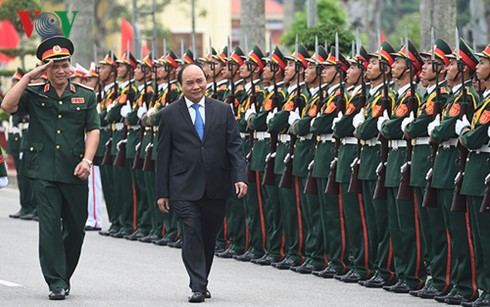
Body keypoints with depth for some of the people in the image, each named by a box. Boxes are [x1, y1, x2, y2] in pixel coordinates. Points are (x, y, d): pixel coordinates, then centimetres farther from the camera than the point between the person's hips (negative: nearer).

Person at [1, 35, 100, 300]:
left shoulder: (86, 96, 9)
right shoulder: (34, 94, 6)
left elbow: (93, 131, 3)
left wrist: (87, 160, -11)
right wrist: (28, 77, -10)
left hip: (74, 172, 2)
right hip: (44, 171, -2)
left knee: (76, 227, 8)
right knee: (50, 225, -8)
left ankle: (64, 275, 27)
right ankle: (56, 283, -5)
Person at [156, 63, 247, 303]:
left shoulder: (222, 111, 7)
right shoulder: (170, 114, 2)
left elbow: (235, 146, 4)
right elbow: (163, 155, 3)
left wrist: (240, 177, -10)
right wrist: (162, 192, 0)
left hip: (216, 188, 2)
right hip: (185, 189, -2)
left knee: (209, 237, 10)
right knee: (192, 235, -11)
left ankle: (202, 282, 25)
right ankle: (197, 287, -11)